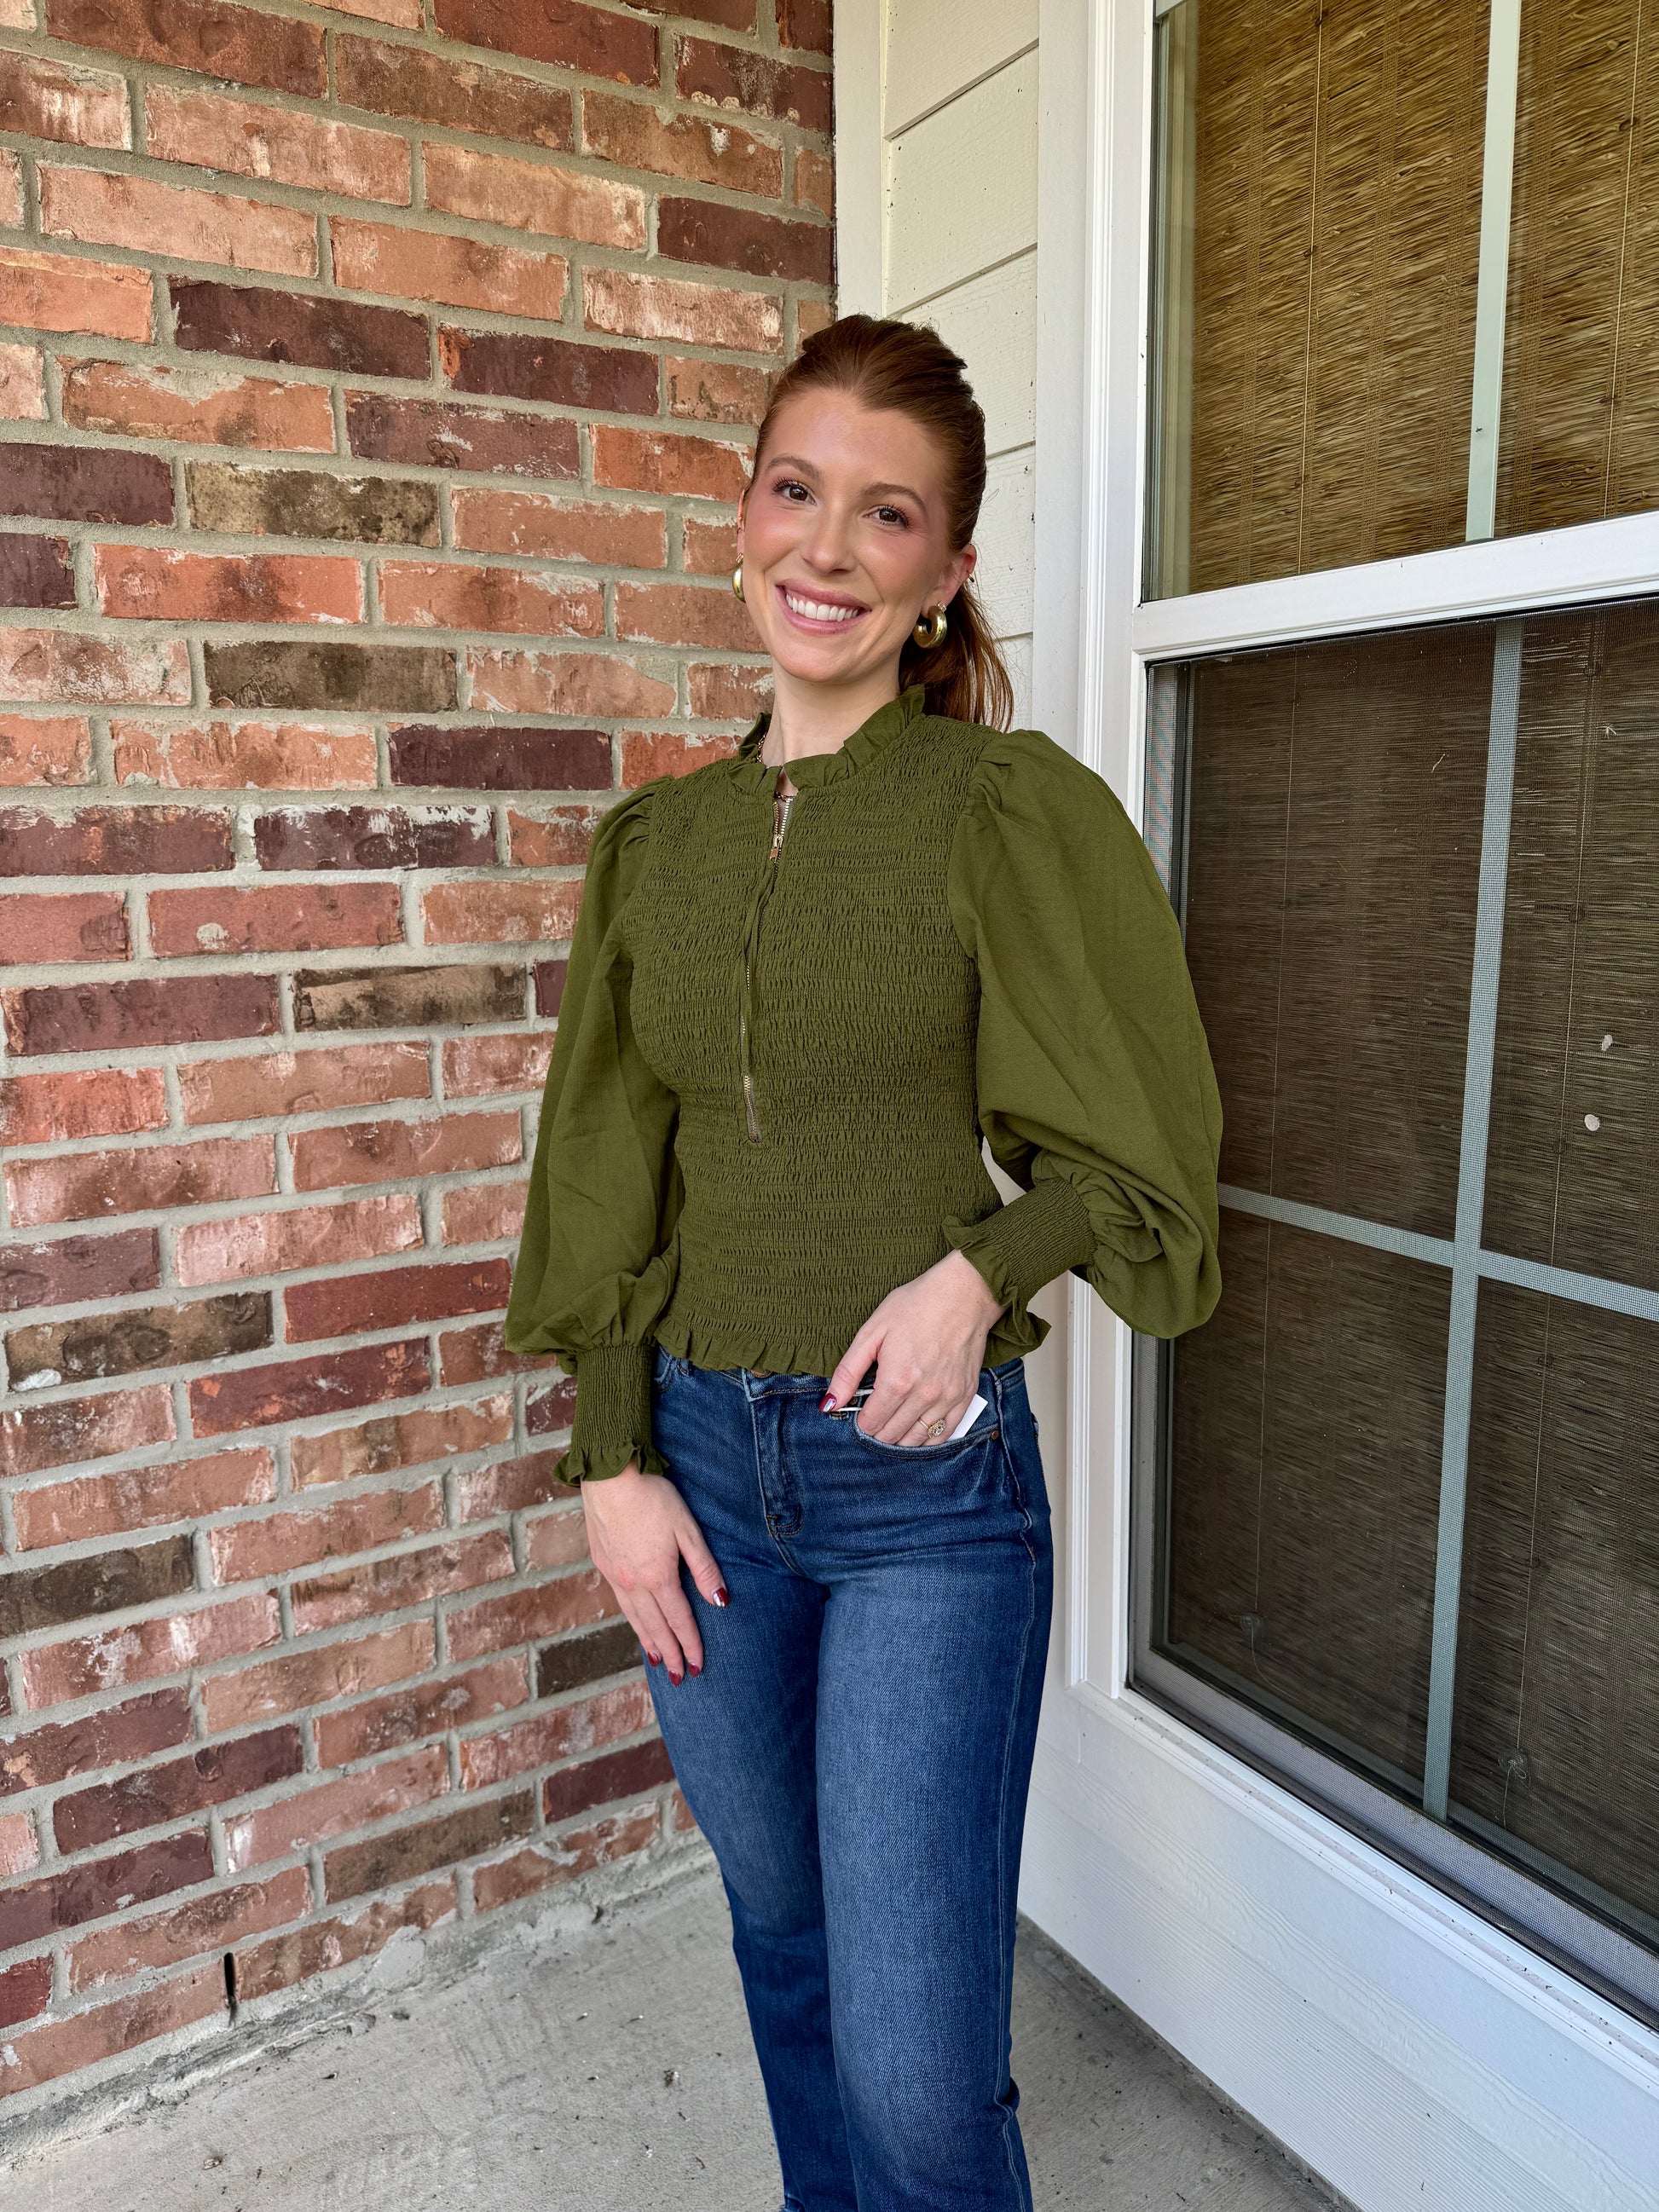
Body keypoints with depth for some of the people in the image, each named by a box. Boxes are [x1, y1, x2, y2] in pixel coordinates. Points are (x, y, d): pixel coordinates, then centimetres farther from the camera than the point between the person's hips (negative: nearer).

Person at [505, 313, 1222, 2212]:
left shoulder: (1012, 810, -9)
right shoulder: (656, 838, 4)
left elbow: (1137, 1158, -2)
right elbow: (609, 1183, 6)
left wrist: (977, 1274, -19)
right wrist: (612, 1465, 1)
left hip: (926, 1481, -4)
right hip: (701, 1458, 5)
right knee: (783, 1939, 24)